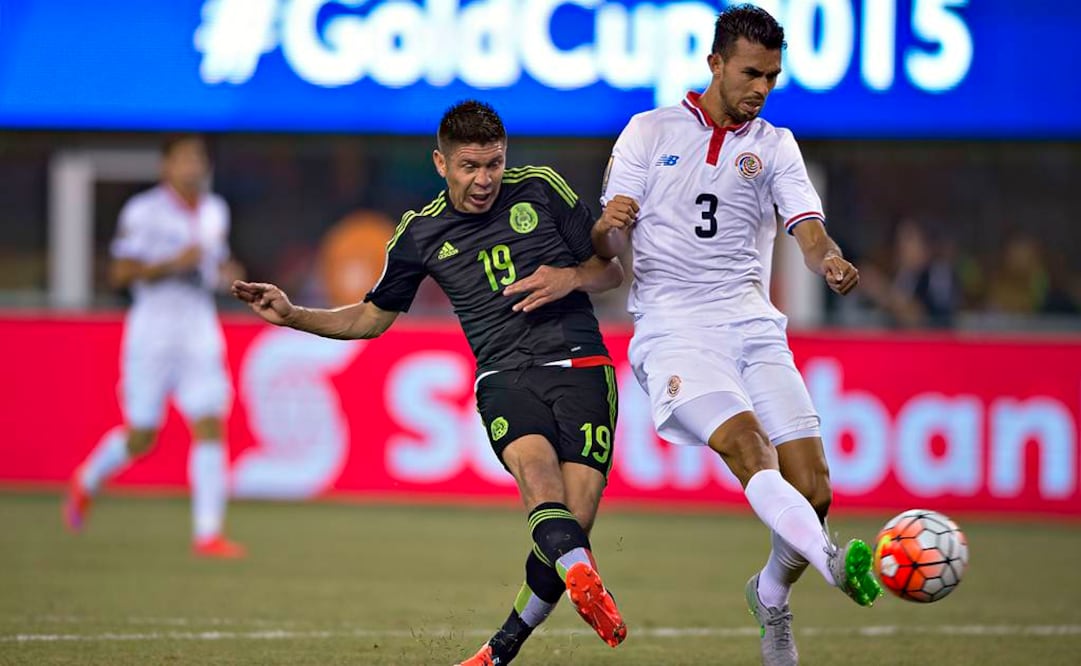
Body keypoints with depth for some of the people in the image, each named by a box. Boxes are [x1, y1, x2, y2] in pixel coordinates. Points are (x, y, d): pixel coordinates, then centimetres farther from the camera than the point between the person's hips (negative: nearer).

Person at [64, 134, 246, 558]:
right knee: (141, 439, 3)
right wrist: (174, 264, -20)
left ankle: (208, 534, -12)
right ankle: (88, 480, 35)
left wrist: (225, 273, 3)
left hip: (200, 330, 4)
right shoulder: (143, 212, -7)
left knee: (210, 428, -11)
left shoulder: (216, 211, 11)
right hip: (152, 329, -4)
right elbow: (119, 274, -10)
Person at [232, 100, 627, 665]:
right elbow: (372, 318, 25)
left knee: (574, 521, -15)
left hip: (580, 367, 0)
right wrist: (291, 316, 12)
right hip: (505, 377, 0)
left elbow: (612, 270, 16)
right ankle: (584, 579, -58)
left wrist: (570, 278, -6)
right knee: (535, 463, -34)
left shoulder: (542, 190, 8)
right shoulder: (420, 233, 12)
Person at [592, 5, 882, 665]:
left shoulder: (776, 146, 14)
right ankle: (833, 562, -50)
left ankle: (771, 598, 20)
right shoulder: (650, 132, 9)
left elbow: (809, 228, -1)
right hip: (673, 328, -3)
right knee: (747, 442, -29)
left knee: (813, 491, -8)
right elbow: (606, 244, 6)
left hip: (753, 325, 3)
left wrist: (831, 262, -24)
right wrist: (612, 226, -19)